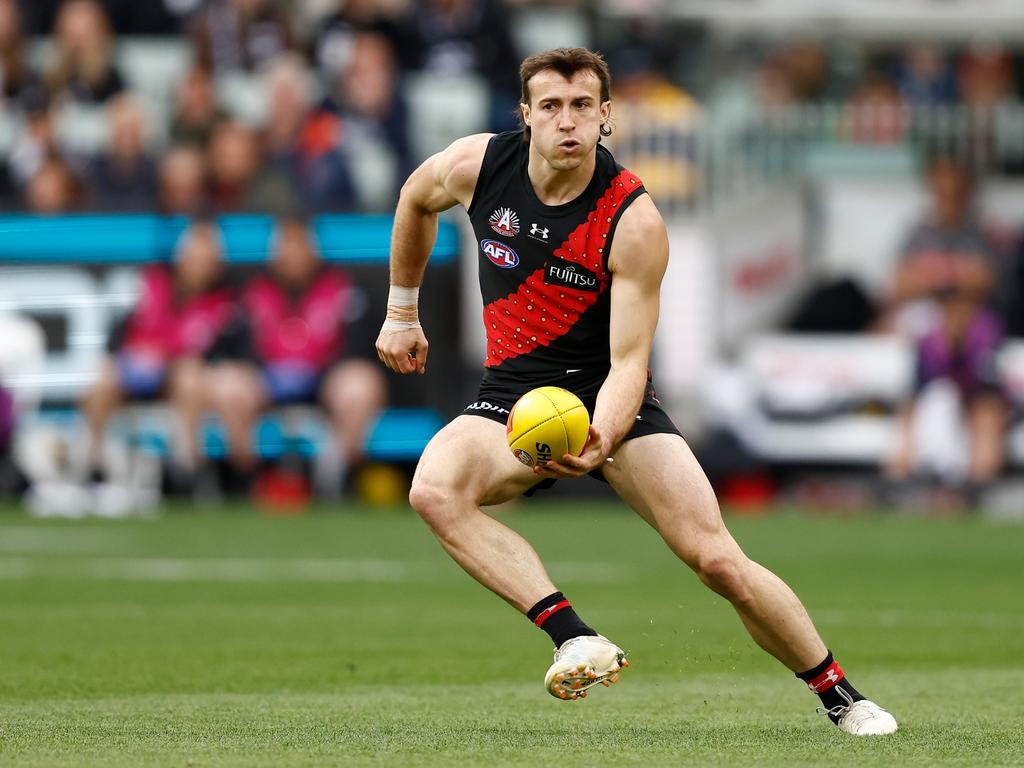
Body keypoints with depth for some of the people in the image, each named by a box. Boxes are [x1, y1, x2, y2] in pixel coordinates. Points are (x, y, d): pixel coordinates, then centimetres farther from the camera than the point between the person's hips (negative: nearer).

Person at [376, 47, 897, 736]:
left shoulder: (635, 223, -20)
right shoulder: (478, 166, -11)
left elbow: (628, 361, -22)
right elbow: (416, 200, 15)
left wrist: (602, 441, -42)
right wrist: (402, 310, 21)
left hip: (610, 400, -2)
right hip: (512, 396, 3)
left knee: (719, 561, -13)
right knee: (435, 491, -32)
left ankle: (840, 696, 7)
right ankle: (575, 639, -36)